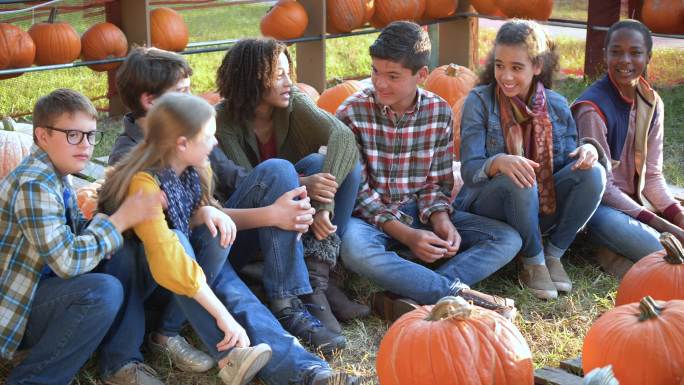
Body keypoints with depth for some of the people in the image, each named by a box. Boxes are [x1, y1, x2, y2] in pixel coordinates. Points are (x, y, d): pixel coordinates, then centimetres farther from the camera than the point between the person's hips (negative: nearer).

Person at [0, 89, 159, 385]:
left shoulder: (55, 177, 8)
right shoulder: (34, 184, -22)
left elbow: (76, 232, 13)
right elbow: (67, 261, -27)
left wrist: (102, 221, -8)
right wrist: (121, 219, -19)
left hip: (40, 287, 10)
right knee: (104, 291, -30)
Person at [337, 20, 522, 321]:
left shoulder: (440, 111, -1)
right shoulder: (352, 113, -10)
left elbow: (437, 183, 4)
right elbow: (357, 192, -12)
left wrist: (441, 221, -18)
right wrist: (406, 235, -23)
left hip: (422, 214, 4)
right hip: (372, 217, -4)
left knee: (508, 239, -15)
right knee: (355, 248, -40)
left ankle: (410, 295, -35)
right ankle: (459, 294, -32)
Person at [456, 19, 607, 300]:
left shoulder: (557, 106, 1)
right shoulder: (479, 101, -10)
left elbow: (569, 163, 2)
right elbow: (469, 169, -17)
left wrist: (587, 150, -22)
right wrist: (499, 162, -40)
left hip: (543, 210, 4)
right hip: (487, 208, -3)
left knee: (592, 173, -21)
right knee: (518, 181, -36)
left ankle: (553, 255, -6)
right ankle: (533, 264, -13)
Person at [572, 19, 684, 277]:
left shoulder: (652, 104, 6)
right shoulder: (593, 108, -16)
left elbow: (652, 175, 6)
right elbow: (601, 186, -18)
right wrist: (663, 225, -22)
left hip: (635, 203, 9)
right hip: (600, 207, -9)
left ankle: (622, 256, -10)